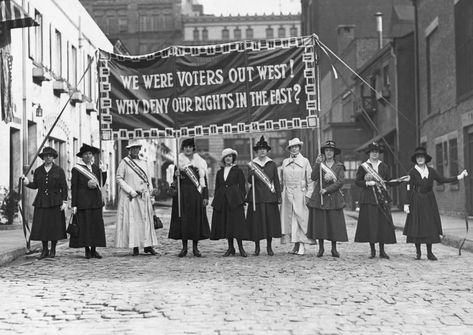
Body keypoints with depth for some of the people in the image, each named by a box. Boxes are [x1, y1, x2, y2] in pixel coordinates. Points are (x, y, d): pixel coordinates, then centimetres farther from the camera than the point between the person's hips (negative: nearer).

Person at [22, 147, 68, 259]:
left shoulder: (59, 170, 4)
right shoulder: (38, 171, 11)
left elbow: (64, 187, 1)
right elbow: (35, 185, 10)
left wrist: (64, 201, -5)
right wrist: (27, 183, -10)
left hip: (55, 202, -2)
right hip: (41, 202, 2)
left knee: (55, 226, -2)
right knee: (41, 226, 0)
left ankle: (53, 250, 9)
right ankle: (44, 250, 10)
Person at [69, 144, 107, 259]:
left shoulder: (96, 168, 13)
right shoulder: (76, 169, -1)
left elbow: (101, 184, 11)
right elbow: (74, 187, -3)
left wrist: (103, 171, -2)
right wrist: (74, 204, -8)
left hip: (96, 200, 4)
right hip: (83, 200, -4)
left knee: (96, 225, 3)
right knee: (85, 225, -2)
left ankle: (94, 249, 9)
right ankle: (87, 250, 6)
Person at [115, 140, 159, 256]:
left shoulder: (143, 163, 13)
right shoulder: (124, 162, -1)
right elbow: (119, 178, -3)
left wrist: (151, 193, 7)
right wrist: (130, 191, -12)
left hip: (144, 196, 4)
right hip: (130, 197, -4)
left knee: (146, 220, 1)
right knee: (132, 220, -5)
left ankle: (148, 245, 4)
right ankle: (135, 247, -3)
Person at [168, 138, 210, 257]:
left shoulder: (200, 162, 7)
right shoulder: (178, 162, 6)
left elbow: (204, 180, 5)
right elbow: (174, 180, 7)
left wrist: (205, 196, -2)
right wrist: (176, 175, -17)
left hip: (196, 194, 0)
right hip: (182, 194, 0)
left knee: (197, 219, 0)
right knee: (183, 219, -2)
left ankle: (195, 247, 7)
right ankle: (184, 247, 5)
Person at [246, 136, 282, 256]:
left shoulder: (272, 164, 7)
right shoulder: (252, 164, 5)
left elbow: (276, 181, 7)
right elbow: (249, 181, -1)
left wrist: (278, 196, 1)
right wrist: (251, 174, -22)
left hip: (269, 196, 1)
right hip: (256, 196, 0)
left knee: (270, 220, 0)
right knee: (256, 221, -1)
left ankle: (269, 247, 11)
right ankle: (257, 246, 10)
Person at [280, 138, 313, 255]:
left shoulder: (305, 161, 3)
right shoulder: (285, 162, 12)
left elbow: (310, 179, 2)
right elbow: (282, 180, 15)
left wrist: (308, 194, -6)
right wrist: (281, 193, 8)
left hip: (300, 193, -3)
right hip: (287, 193, 3)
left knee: (300, 218, -7)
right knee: (289, 218, 1)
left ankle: (302, 245, -4)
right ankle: (296, 245, 7)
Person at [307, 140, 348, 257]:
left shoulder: (339, 166, 5)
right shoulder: (320, 164, 8)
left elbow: (340, 182, -4)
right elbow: (314, 177, -6)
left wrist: (327, 189, -12)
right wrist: (317, 164, -15)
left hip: (334, 197, -1)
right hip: (319, 196, 1)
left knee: (334, 222, -2)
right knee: (319, 222, 0)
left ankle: (334, 249, 7)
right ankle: (321, 248, 10)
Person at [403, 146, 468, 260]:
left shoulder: (431, 171, 9)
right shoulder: (412, 172, -2)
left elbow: (442, 179, 4)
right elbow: (408, 189, -5)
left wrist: (458, 177, -5)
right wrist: (406, 204, -10)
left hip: (429, 202, 3)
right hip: (416, 202, -3)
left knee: (430, 226, 0)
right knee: (417, 225, -3)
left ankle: (429, 252, 5)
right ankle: (418, 252, 8)